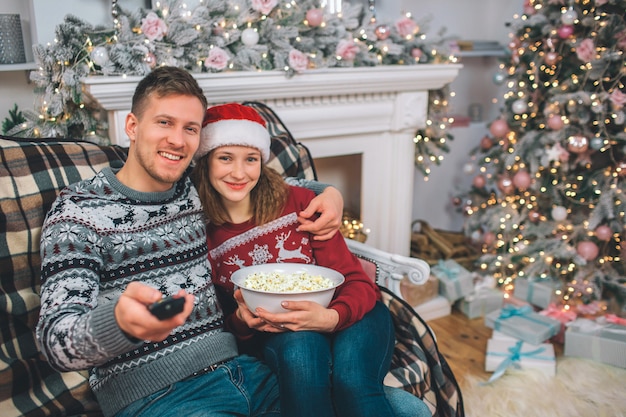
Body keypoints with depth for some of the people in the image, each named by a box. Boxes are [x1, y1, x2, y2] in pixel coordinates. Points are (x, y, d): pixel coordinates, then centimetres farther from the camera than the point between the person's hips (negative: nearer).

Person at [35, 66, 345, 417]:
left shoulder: (197, 191, 11)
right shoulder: (80, 210, -2)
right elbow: (56, 341, -11)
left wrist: (329, 194, 6)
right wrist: (119, 320, -35)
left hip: (237, 366, 5)